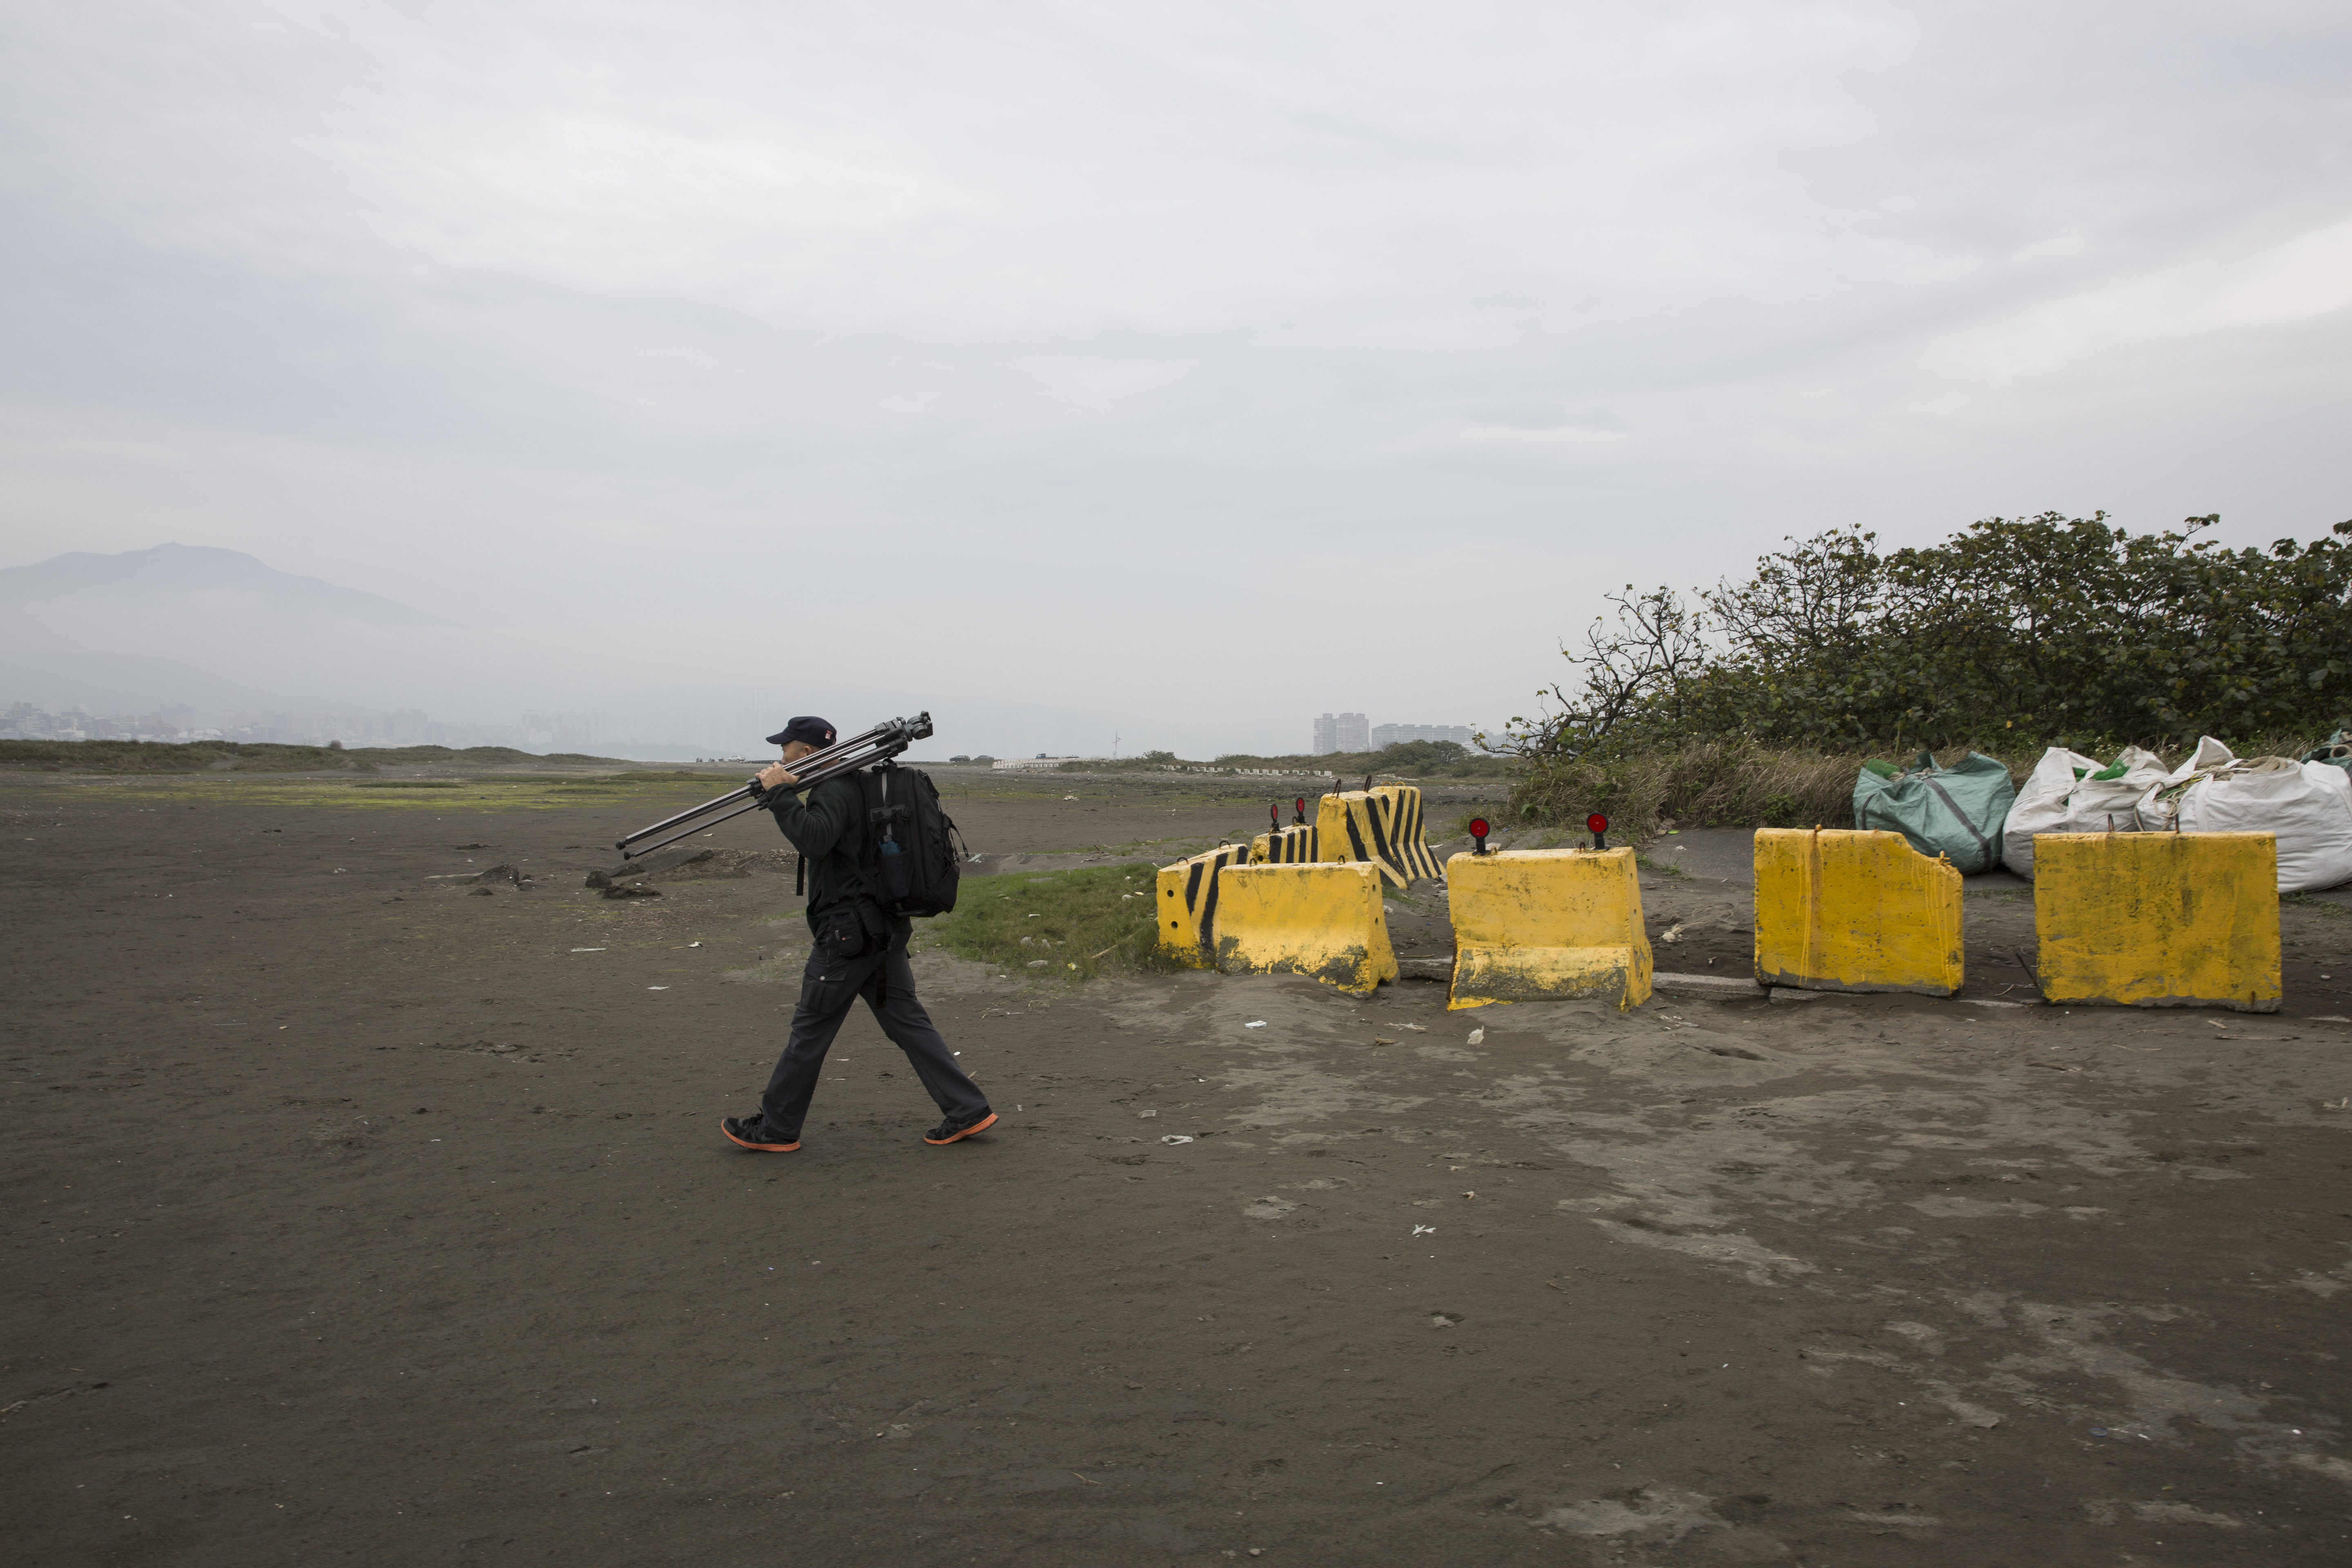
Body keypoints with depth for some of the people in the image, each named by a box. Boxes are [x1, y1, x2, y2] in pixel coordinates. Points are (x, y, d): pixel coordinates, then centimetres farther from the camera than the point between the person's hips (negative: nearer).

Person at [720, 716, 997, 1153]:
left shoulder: (834, 791, -14)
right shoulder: (853, 785, 18)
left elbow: (814, 840, -31)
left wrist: (779, 792, -23)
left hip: (848, 933, -10)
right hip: (883, 929, 10)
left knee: (810, 1031, 3)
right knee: (907, 1022, 10)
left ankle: (774, 1129, 15)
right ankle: (968, 1111, 7)